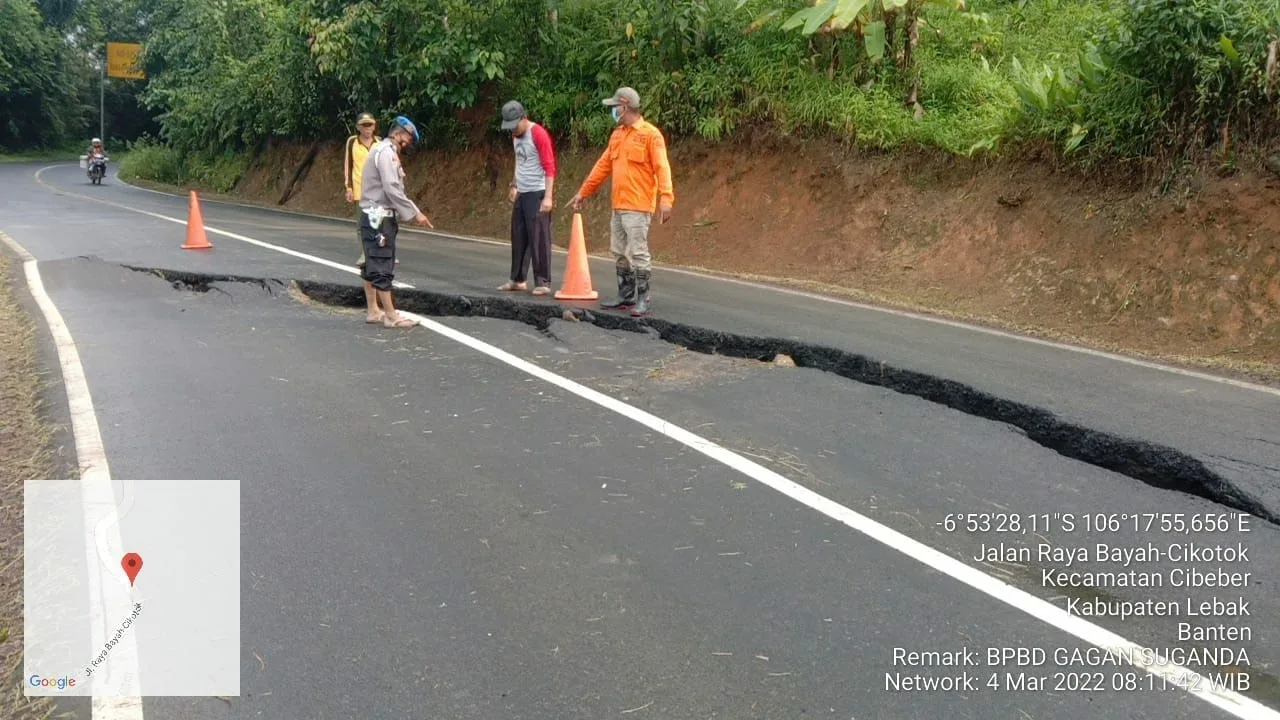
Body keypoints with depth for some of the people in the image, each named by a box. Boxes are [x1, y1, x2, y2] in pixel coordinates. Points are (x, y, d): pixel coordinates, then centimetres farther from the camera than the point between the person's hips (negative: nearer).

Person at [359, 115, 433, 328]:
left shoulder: (383, 150, 19)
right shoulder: (386, 152, -14)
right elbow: (392, 189, -22)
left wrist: (412, 213, 10)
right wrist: (414, 214, -17)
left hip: (376, 217, 11)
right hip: (379, 217, -11)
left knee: (373, 266, 13)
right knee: (382, 267, -7)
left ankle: (374, 311, 20)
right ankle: (391, 315, -5)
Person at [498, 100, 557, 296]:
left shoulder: (538, 134, -13)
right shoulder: (516, 135, 12)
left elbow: (549, 167, -16)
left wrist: (548, 197, -21)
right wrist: (514, 186, 21)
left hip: (537, 193, -8)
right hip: (521, 194, 8)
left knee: (539, 239, -6)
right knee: (518, 238, 11)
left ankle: (543, 283, -2)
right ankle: (517, 280, 19)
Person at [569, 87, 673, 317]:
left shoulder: (650, 134, -9)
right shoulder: (617, 135, 14)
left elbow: (662, 168, -17)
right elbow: (603, 166, 20)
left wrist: (666, 198, -28)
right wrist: (583, 192, 21)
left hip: (638, 207, -8)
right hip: (618, 206, 8)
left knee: (638, 253, -7)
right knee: (620, 253, 13)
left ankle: (642, 300, -2)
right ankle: (626, 296, 22)